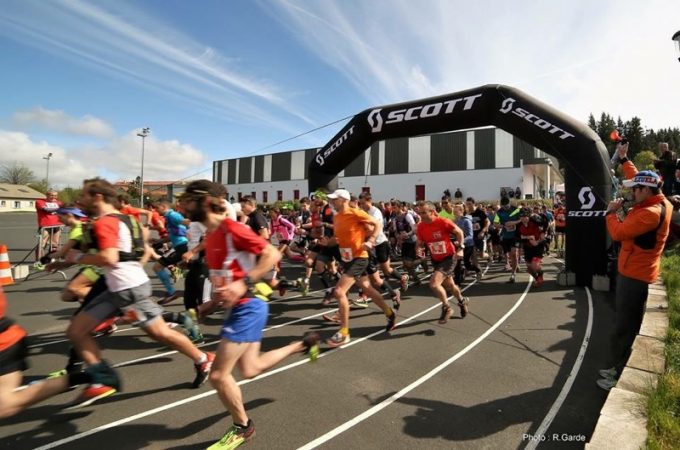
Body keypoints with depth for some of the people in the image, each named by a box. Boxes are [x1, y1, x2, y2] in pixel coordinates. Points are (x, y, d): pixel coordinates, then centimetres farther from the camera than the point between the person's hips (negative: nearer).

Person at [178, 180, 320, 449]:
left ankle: (242, 427, 23)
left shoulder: (231, 228, -19)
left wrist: (244, 284, -29)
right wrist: (215, 300, 13)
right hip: (239, 308, 9)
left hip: (248, 307, -9)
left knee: (218, 374, -3)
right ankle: (304, 344, 35)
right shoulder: (210, 236, 9)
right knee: (250, 370, 18)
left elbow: (272, 254, -22)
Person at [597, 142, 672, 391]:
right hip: (632, 272, 10)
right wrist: (624, 158, 25)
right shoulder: (656, 201, 5)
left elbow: (618, 233, -24)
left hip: (634, 275, -10)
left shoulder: (651, 212, -24)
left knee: (625, 327, -2)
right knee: (626, 324, 17)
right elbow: (638, 178, 21)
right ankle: (620, 367, 29)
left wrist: (611, 212, -7)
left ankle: (622, 376, 8)